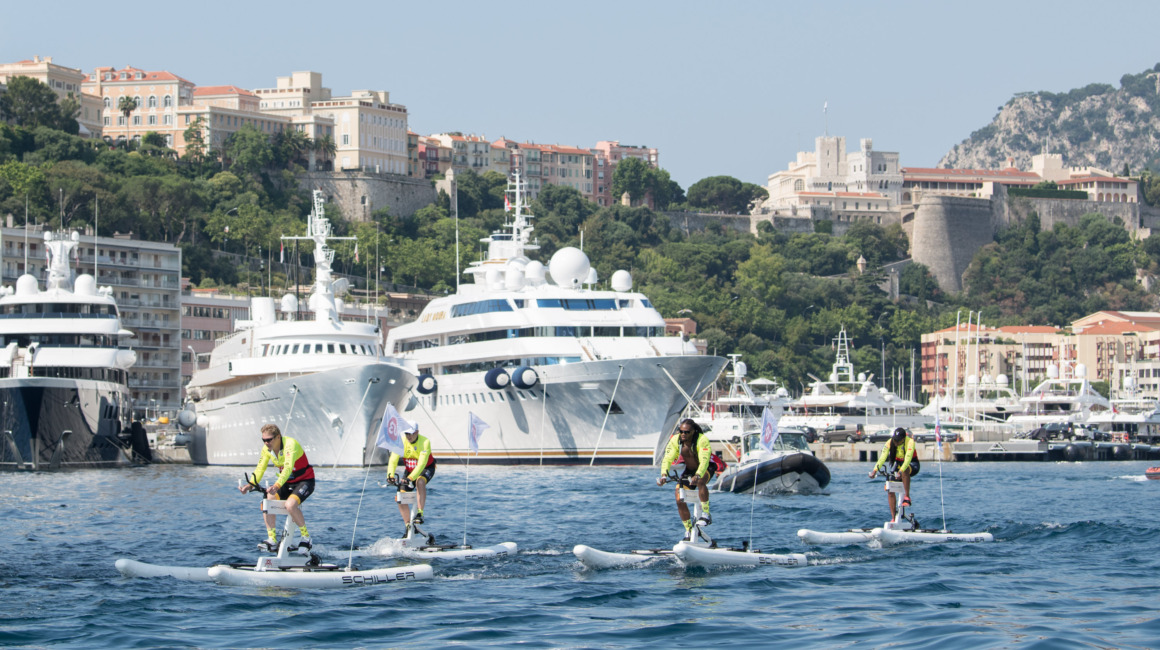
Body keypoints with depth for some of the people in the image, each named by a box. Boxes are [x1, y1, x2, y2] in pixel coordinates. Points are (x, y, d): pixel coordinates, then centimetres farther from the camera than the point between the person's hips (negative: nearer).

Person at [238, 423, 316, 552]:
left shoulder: (290, 444, -27)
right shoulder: (267, 449, -4)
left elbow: (288, 467, -39)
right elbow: (260, 468, -4)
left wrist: (276, 486, -54)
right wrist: (250, 485, -22)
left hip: (304, 481, -7)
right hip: (287, 483, 7)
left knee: (290, 504, -33)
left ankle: (306, 537, -13)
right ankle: (272, 540, -10)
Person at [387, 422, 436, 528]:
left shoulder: (425, 442, -28)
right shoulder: (401, 441, -18)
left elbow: (421, 464, -36)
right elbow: (393, 460, -23)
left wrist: (410, 478, -48)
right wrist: (390, 475, -41)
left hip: (426, 469, -4)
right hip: (410, 470, 4)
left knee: (420, 481, -39)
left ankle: (419, 514, -37)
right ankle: (408, 526, 6)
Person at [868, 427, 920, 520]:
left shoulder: (910, 441, -27)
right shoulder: (890, 442, -16)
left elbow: (908, 458, -38)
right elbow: (882, 457, -25)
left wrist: (901, 471, -53)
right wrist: (875, 470, -40)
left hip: (912, 465, -4)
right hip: (898, 464, 4)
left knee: (905, 471, -41)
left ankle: (907, 497, -31)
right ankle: (893, 518, -6)